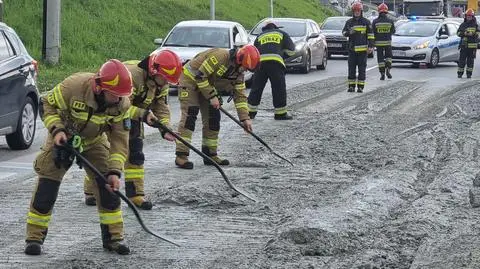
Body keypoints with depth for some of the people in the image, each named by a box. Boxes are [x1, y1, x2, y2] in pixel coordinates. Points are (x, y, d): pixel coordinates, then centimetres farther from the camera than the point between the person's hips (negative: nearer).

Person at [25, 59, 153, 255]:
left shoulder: (122, 104, -24)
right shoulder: (74, 86, -35)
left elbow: (119, 140, -19)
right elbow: (47, 105, -19)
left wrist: (114, 171, -27)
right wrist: (57, 129, -33)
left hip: (94, 142, 3)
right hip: (63, 138, -2)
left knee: (108, 185, -7)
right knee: (46, 188, -8)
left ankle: (113, 236, 6)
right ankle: (35, 237, 4)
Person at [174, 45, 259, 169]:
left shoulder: (238, 71, -2)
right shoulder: (220, 56, -29)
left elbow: (239, 95, 3)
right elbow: (200, 76, -29)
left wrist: (245, 118, -4)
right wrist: (212, 96, -24)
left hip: (207, 85, 9)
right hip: (190, 79, -9)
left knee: (213, 117, 4)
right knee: (189, 116, -17)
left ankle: (210, 154, 12)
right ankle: (181, 156, -21)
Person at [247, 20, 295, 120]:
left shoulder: (260, 36, 27)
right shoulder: (282, 34, 21)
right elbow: (291, 50, 18)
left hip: (260, 62, 3)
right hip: (276, 62, -3)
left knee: (256, 88, 10)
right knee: (279, 88, 3)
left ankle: (251, 112, 13)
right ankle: (281, 113, 3)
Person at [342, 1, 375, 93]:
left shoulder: (366, 22, 2)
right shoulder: (349, 22, 8)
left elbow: (370, 34, 2)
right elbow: (344, 32, 8)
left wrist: (371, 46, -6)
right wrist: (349, 32, -14)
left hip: (362, 49, -2)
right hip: (352, 48, 2)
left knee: (362, 68, -1)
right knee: (351, 68, 2)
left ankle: (360, 87, 2)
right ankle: (351, 86, 7)